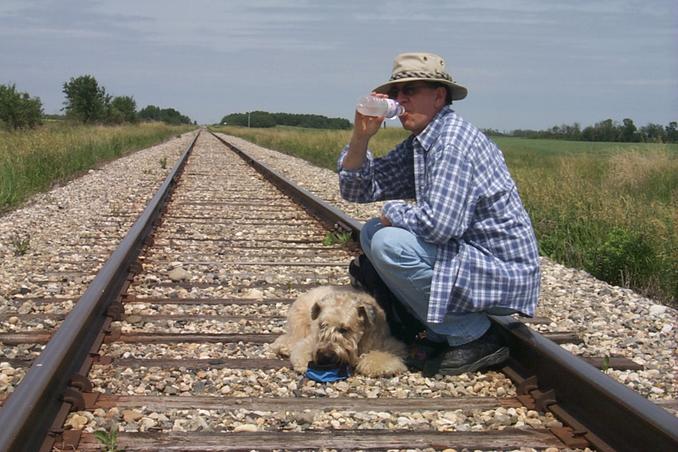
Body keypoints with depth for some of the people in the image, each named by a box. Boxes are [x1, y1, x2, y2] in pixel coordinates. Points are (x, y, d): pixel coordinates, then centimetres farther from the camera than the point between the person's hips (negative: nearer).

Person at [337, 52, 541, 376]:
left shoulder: (454, 141, -20)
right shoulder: (416, 145, 10)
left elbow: (440, 224, -31)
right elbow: (357, 190, 9)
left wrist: (392, 211, -12)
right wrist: (361, 135, -6)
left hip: (503, 275, -10)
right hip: (471, 256, 10)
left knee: (389, 242, -24)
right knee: (372, 233, 11)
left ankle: (475, 339, -9)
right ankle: (438, 334, 10)